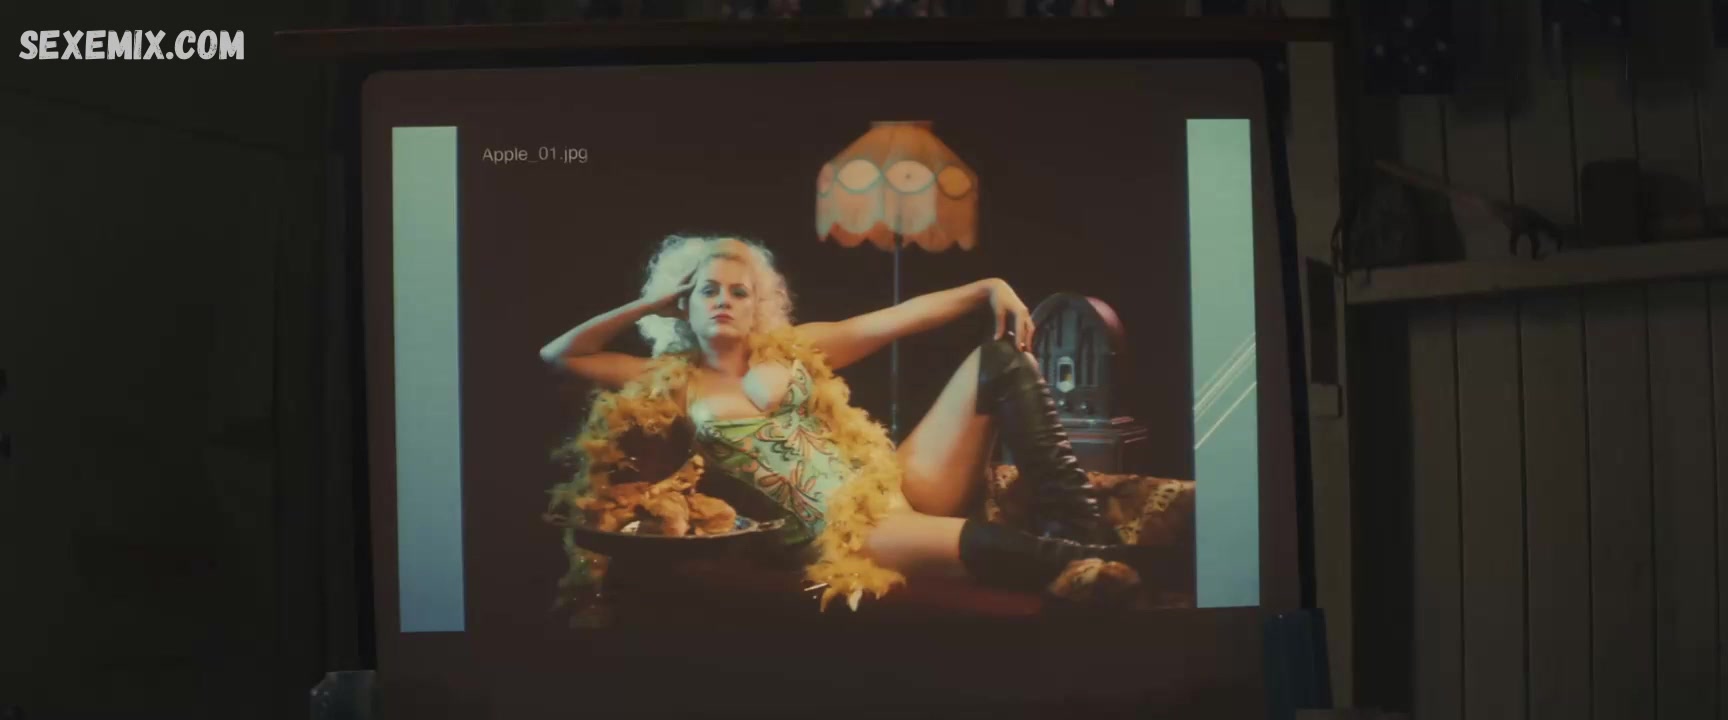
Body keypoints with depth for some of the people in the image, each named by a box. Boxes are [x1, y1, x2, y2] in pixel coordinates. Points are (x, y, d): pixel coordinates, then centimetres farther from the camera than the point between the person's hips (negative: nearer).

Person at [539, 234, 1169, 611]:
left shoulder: (794, 348, 20)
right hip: (838, 528, -5)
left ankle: (1083, 534, -27)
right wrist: (653, 304, 14)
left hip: (900, 482, 5)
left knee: (1000, 357, -16)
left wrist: (987, 287, -5)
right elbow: (557, 353, 12)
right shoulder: (673, 384, 15)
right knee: (979, 543, -39)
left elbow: (896, 320, 9)